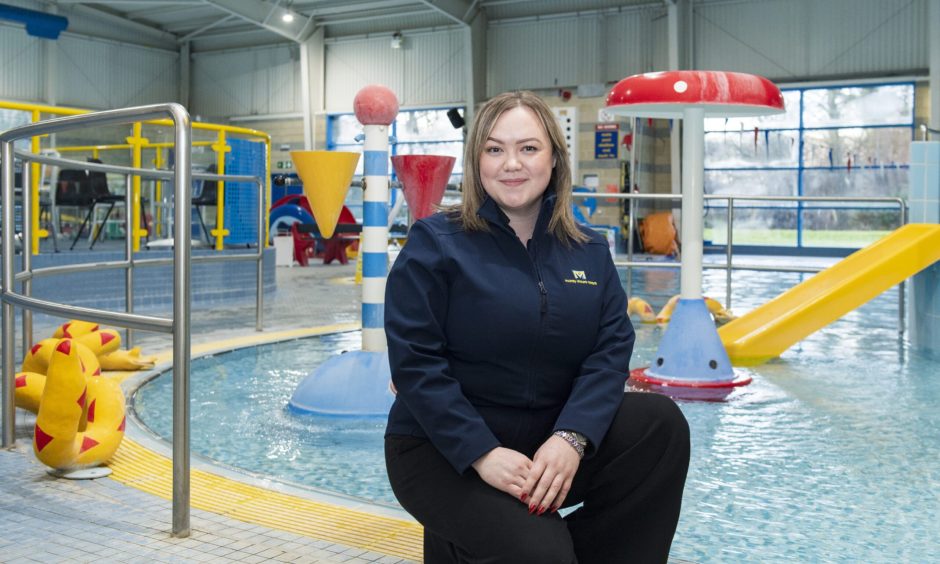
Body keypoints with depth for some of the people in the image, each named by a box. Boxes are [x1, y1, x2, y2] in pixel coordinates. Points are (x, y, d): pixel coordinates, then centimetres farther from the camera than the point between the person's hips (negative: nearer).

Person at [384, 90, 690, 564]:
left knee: (660, 421, -15)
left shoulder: (588, 250, 5)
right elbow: (415, 362, -14)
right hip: (445, 451, -5)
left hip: (551, 443, 5)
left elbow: (610, 350, -3)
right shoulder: (435, 243, -8)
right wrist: (483, 453, -22)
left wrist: (571, 438, -20)